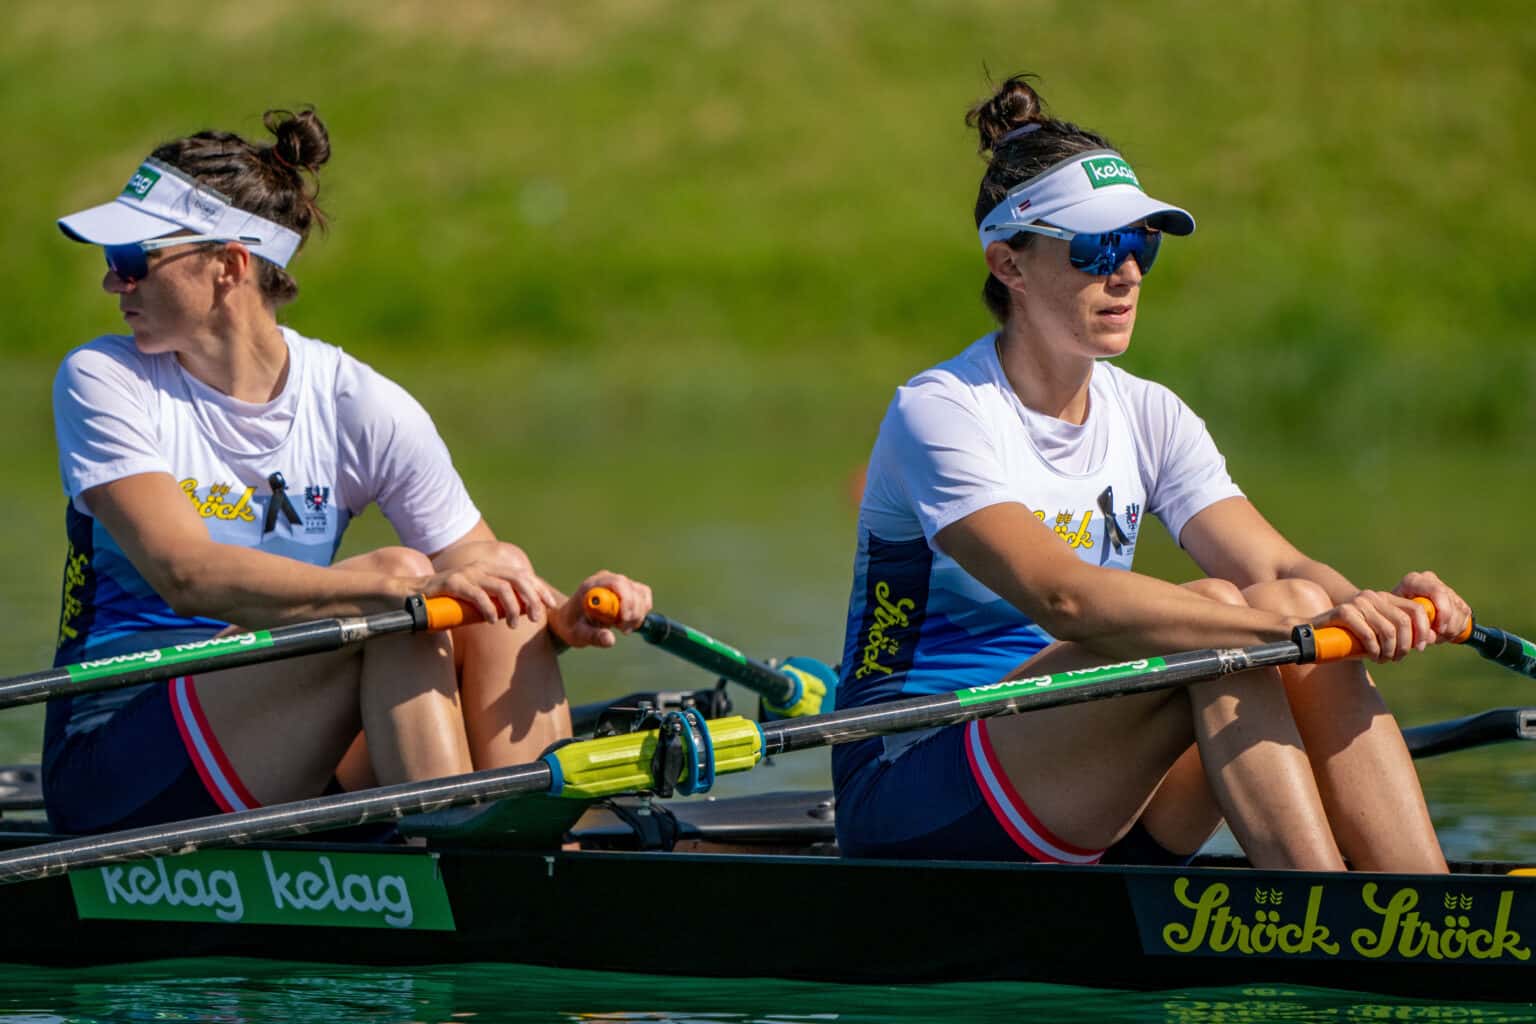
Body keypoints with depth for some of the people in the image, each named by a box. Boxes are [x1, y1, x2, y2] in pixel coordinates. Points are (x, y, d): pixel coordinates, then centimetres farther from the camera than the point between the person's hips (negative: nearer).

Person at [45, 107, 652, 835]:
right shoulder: (102, 384, -6)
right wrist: (393, 578, -33)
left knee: (504, 610, -18)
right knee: (396, 615, -25)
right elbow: (186, 573, -21)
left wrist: (567, 613, -22)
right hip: (113, 766, -4)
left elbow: (478, 567, 3)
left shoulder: (361, 406, 3)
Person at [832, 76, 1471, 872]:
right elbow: (1061, 597, -29)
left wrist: (1379, 608, -28)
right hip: (910, 800, -7)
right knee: (1213, 616, -26)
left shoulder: (1148, 417, 11)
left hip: (1088, 821, 7)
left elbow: (1279, 566, -4)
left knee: (1317, 648, -18)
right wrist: (1285, 622, -39)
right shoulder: (939, 414, -12)